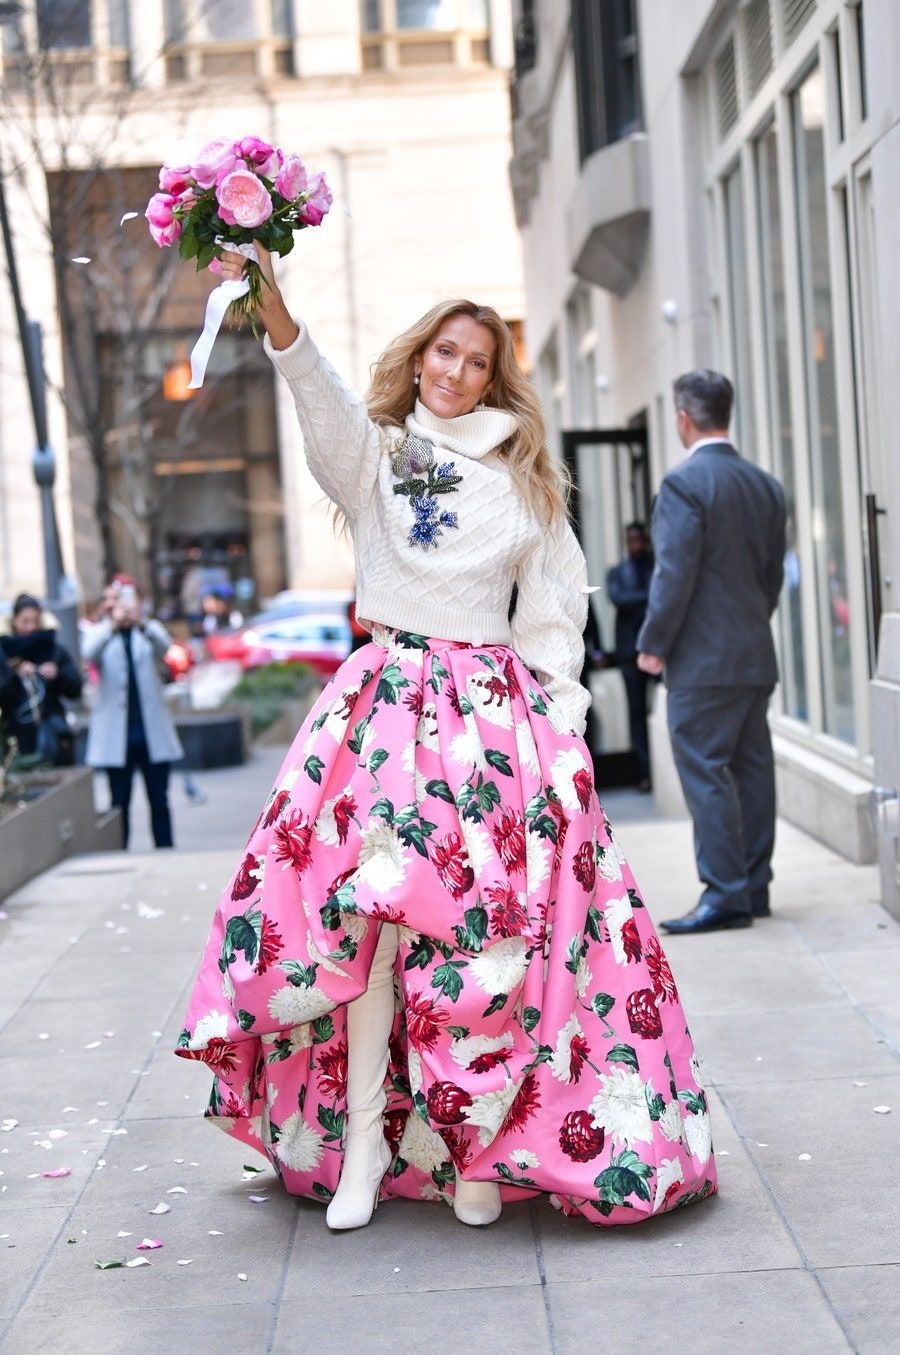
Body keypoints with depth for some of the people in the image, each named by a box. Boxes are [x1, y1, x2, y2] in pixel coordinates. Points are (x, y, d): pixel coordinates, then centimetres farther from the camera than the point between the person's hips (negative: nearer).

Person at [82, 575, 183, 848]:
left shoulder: (150, 629, 6)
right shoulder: (99, 632, 3)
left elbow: (164, 644, -18)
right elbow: (89, 653, -20)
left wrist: (141, 622, -39)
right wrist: (113, 624, -38)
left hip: (152, 731, 1)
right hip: (116, 733, -1)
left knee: (159, 802, 4)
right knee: (119, 804, 3)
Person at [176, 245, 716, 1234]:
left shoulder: (522, 480, 16)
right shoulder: (374, 454, 12)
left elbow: (556, 607, 16)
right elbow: (319, 394, -9)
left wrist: (556, 709, 3)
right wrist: (270, 309, -28)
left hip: (496, 709, 1)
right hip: (386, 699, -1)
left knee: (491, 920, -7)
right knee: (369, 907, -11)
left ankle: (477, 1145, 1)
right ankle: (363, 1136, -5)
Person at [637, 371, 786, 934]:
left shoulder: (685, 482, -12)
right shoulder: (766, 485, 11)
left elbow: (675, 574, -16)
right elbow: (775, 573, 15)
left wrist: (652, 645, -8)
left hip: (703, 659, -8)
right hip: (757, 656, 8)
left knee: (706, 775, -5)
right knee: (752, 771, 10)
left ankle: (725, 896, -6)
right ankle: (754, 888, 15)